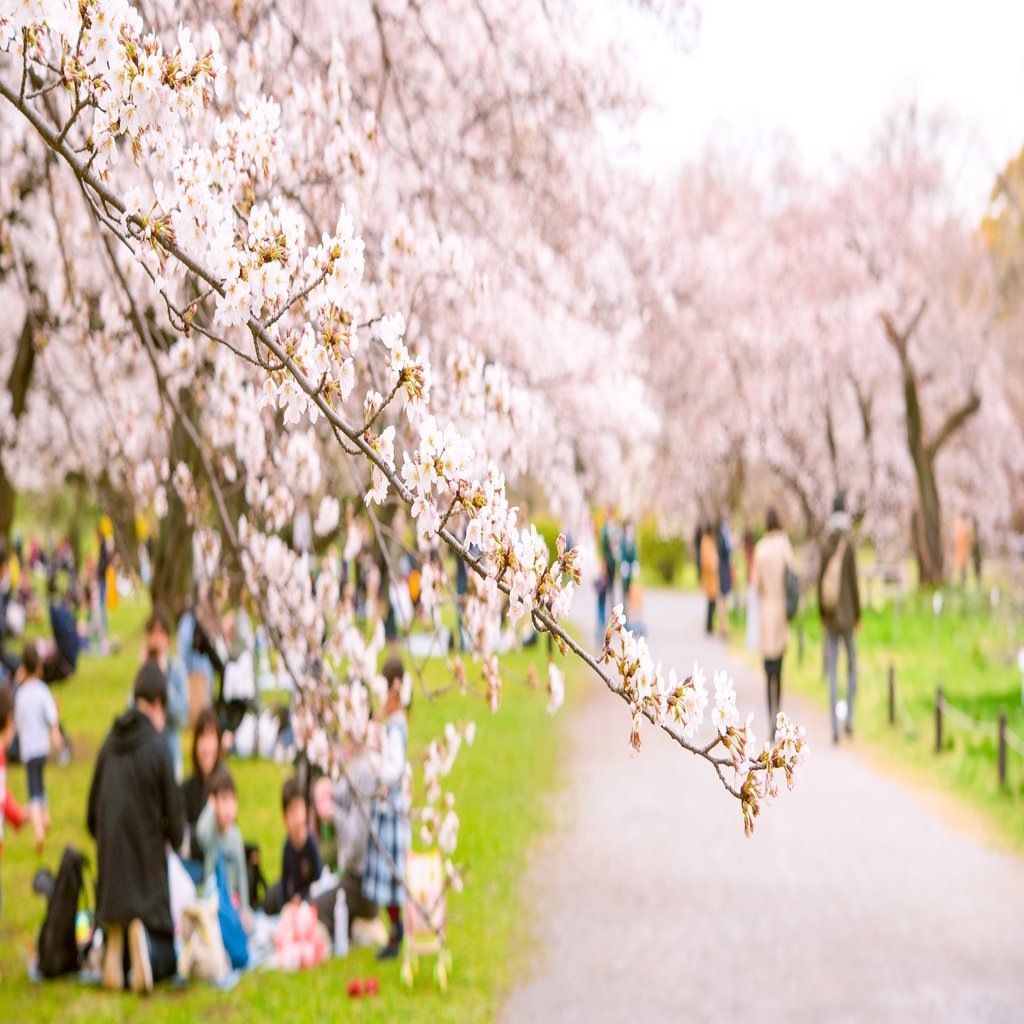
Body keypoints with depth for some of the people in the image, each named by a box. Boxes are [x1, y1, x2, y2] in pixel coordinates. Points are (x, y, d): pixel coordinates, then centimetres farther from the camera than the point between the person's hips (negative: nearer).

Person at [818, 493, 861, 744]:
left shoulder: (827, 546, 1)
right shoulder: (849, 544, -9)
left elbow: (820, 582, 3)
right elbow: (853, 580, -9)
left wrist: (822, 615, 13)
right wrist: (858, 615, 1)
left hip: (830, 617, 2)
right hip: (847, 614, -2)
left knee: (832, 671, 1)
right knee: (851, 665, 14)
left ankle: (835, 727, -3)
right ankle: (849, 718, 7)